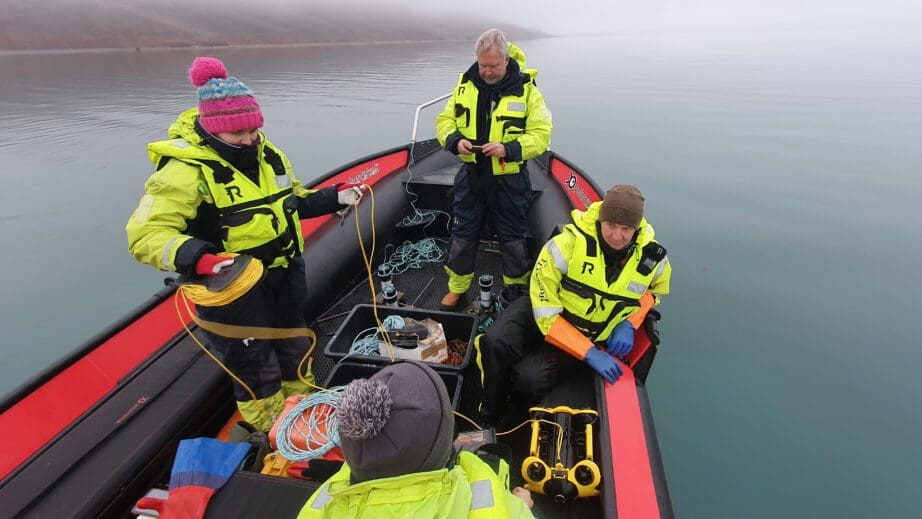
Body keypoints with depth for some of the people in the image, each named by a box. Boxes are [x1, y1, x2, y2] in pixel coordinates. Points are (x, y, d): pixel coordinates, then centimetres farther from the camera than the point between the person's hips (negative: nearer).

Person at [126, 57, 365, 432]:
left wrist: (335, 198, 1)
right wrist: (196, 258, -42)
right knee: (256, 372, 10)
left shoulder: (267, 154, 2)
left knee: (295, 351, 25)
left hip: (284, 278, 7)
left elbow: (293, 202, 15)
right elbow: (146, 234, -25)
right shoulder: (186, 171, -21)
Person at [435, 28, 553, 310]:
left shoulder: (526, 89, -8)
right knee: (463, 233, 12)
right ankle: (457, 287, 31)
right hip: (471, 174, 3)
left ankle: (517, 291, 32)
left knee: (512, 237, 10)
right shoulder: (465, 85, 1)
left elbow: (541, 134, -11)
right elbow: (444, 120, 7)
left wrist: (508, 149, -26)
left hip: (509, 179, -2)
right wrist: (455, 140, -16)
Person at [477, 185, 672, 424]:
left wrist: (629, 324, -6)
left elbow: (655, 289, 13)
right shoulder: (569, 243, -25)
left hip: (592, 338, 1)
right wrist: (589, 353, -27)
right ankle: (491, 414, 1)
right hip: (546, 310, -1)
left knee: (531, 379, -26)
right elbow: (545, 311, -23)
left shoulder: (652, 257, -13)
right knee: (496, 342, -30)